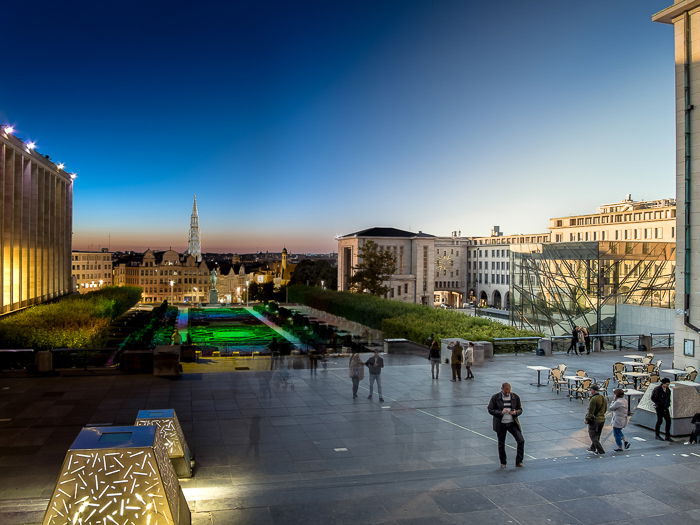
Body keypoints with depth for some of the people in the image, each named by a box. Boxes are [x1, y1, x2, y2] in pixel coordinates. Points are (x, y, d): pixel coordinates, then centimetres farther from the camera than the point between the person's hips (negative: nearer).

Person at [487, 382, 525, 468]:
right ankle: (503, 463, 29)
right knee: (501, 444, 10)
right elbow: (490, 410, -7)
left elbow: (520, 409, 5)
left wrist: (515, 412, -17)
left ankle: (519, 461, 8)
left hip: (513, 423, 1)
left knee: (521, 441, -9)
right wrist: (501, 412, -22)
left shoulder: (515, 397, -2)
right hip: (500, 424, -1)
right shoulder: (495, 397, -8)